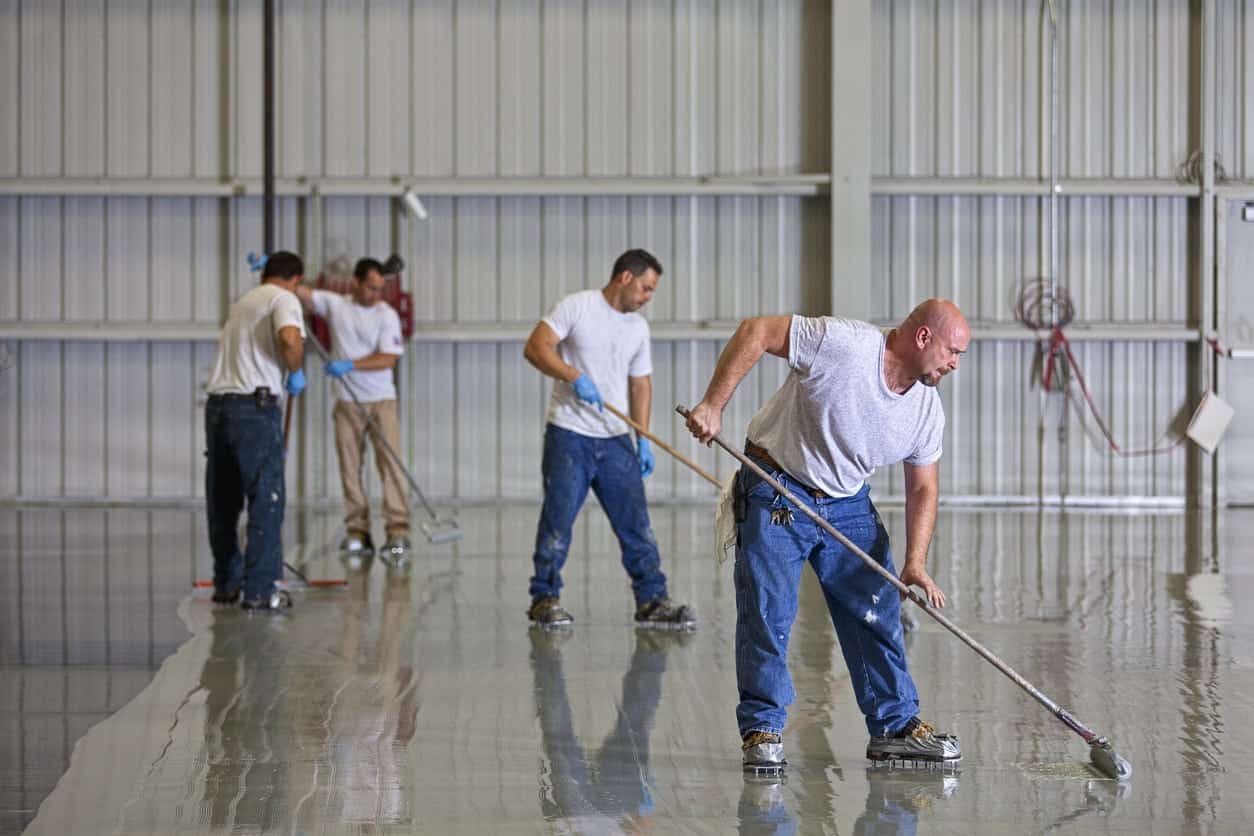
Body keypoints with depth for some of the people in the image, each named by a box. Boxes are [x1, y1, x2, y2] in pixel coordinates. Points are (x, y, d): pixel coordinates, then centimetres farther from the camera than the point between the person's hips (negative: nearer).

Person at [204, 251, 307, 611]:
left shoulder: (243, 302, 22)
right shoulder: (284, 299, -1)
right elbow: (290, 337, -21)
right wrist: (296, 372, -4)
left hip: (217, 405, 7)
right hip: (255, 406, -7)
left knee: (222, 501, 14)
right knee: (266, 500, -3)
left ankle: (226, 583, 23)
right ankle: (260, 589, -5)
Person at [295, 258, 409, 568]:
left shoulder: (387, 315, -4)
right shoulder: (334, 304, 4)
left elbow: (388, 358, -13)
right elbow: (297, 290, 4)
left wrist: (350, 364, -23)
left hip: (381, 401, -2)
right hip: (347, 403, 2)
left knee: (390, 463, -11)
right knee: (350, 469, 3)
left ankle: (398, 534, -14)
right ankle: (358, 535, 9)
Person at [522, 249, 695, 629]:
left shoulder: (638, 327, 13)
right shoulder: (576, 307, -5)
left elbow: (641, 384, 17)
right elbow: (535, 347, -13)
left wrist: (644, 440, 9)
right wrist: (575, 377, -25)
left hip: (616, 440, 5)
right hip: (569, 436, -5)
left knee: (636, 522, 2)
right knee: (558, 518, -2)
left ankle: (652, 600, 7)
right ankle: (544, 598, 8)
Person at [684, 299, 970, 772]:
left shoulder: (928, 409, -3)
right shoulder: (844, 344, -23)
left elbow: (923, 489, 3)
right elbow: (757, 331, -20)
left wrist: (915, 564, -11)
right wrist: (713, 405, -26)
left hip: (849, 504, 6)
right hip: (777, 491, -6)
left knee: (878, 615, 2)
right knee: (767, 614, -9)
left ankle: (896, 726, 12)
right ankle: (761, 730, 0)